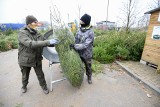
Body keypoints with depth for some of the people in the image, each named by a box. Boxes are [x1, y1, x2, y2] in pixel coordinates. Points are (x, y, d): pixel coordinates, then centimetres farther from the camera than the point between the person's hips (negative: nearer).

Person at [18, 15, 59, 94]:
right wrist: (48, 42, -42)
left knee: (40, 75, 13)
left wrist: (53, 44, -13)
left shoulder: (37, 33, -5)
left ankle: (44, 86, 38)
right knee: (25, 76, 22)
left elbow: (44, 42, 3)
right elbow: (30, 44, -36)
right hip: (25, 60, -2)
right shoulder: (22, 33, -20)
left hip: (37, 59, 3)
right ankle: (24, 86, 53)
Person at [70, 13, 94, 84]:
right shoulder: (79, 30, -3)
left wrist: (75, 46, -32)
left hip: (87, 54, -4)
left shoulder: (90, 32, -21)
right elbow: (75, 40, 4)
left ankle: (89, 77, 45)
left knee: (88, 67, 19)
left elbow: (85, 45, -28)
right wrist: (72, 45, -5)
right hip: (79, 53, 5)